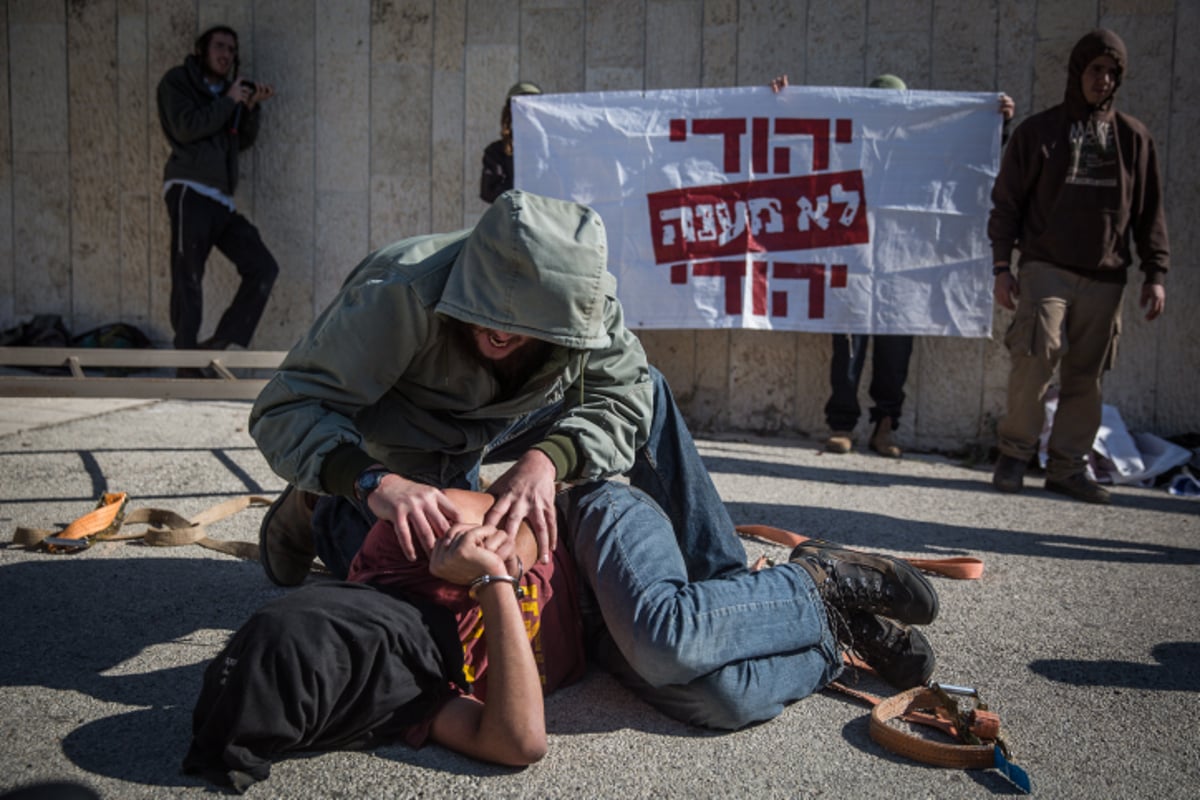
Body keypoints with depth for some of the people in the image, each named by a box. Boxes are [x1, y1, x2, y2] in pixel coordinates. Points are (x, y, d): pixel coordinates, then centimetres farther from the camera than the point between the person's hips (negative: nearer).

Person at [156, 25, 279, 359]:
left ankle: (221, 344, 2)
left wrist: (252, 107, 3)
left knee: (263, 267, 0)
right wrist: (230, 102, -5)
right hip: (189, 192, -7)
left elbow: (243, 141, 18)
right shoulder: (178, 81, 5)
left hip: (221, 200, 7)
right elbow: (185, 128, -11)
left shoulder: (225, 89, 23)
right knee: (188, 280, -7)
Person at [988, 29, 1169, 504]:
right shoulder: (1038, 132, 6)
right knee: (1035, 361, -13)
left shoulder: (1134, 139, 12)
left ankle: (1068, 467, 12)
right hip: (1046, 268, -3)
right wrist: (1002, 267, -3)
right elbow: (1006, 203, 4)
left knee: (1086, 376, 4)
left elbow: (1150, 212, 13)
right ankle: (1014, 454, 3)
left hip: (1105, 278, 3)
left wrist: (1155, 273, 6)